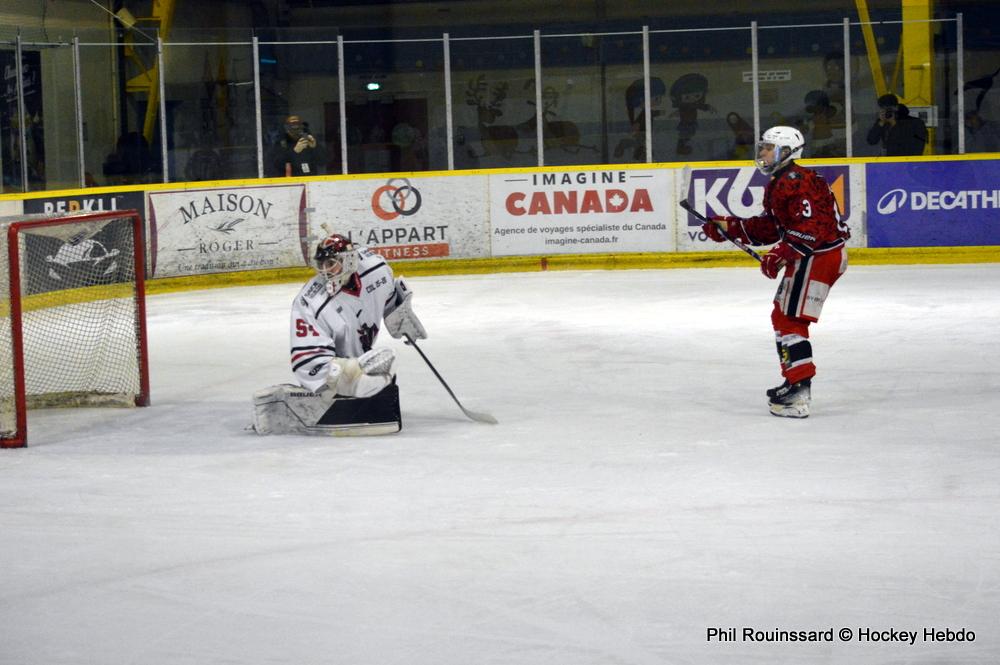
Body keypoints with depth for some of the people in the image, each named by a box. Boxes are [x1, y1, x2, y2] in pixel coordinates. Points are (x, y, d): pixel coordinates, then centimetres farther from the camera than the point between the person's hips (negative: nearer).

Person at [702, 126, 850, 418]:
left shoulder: (795, 182, -18)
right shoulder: (778, 185, 18)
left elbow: (810, 225, -26)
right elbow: (768, 227, 21)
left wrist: (780, 254, -29)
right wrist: (729, 227, 14)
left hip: (819, 256, -11)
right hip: (809, 257, 12)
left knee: (789, 319, -13)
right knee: (782, 316, 19)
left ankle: (799, 389, -18)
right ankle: (796, 381, 27)